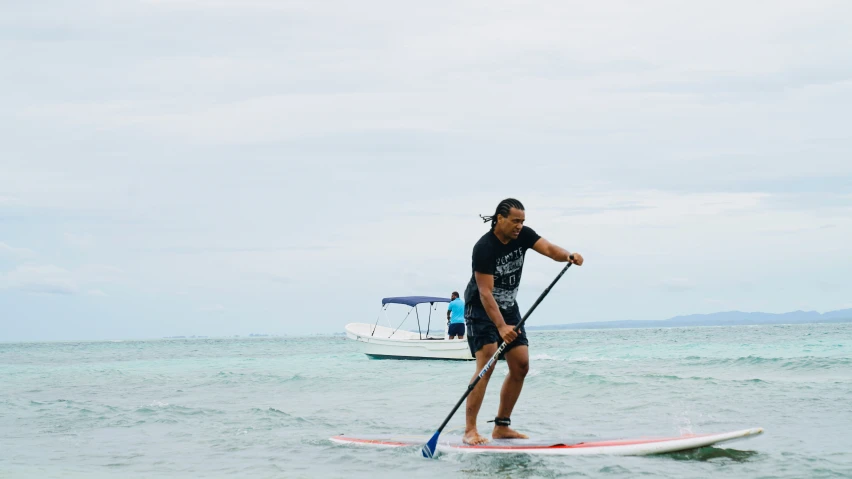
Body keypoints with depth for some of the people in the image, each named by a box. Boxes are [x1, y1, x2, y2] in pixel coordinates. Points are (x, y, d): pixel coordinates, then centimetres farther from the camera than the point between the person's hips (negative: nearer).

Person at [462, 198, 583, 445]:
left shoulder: (523, 235, -5)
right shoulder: (484, 247, -25)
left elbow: (548, 249, -20)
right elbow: (485, 293, -29)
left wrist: (568, 256, -43)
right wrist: (501, 326, -39)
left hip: (509, 308, 7)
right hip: (480, 310, -7)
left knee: (521, 366, 2)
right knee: (487, 365, -21)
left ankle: (501, 427, 11)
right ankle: (470, 430, -21)